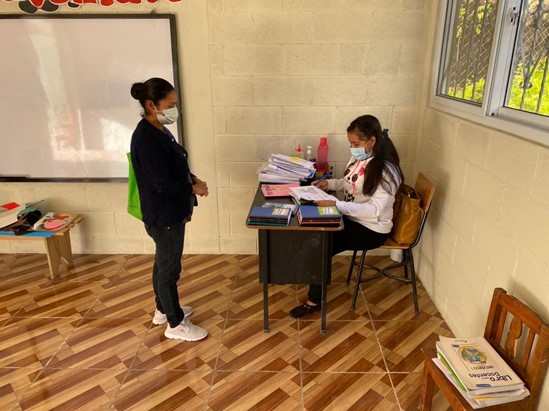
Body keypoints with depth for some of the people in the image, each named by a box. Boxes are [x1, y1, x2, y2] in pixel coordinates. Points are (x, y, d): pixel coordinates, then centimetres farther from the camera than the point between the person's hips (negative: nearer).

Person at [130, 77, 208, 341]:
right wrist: (193, 188, -13)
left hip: (170, 212, 10)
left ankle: (163, 310, 41)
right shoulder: (146, 138, -24)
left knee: (163, 263, 22)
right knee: (169, 268, 5)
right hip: (163, 215, -10)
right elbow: (163, 183, -27)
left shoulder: (158, 130, 6)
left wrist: (192, 179, -1)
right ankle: (175, 324, 22)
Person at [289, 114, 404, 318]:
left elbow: (374, 210, -30)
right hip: (352, 218, 8)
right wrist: (331, 183, -3)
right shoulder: (359, 157, 1)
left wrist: (337, 205, -36)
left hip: (372, 229, -8)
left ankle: (314, 301, 1)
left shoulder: (386, 170, -24)